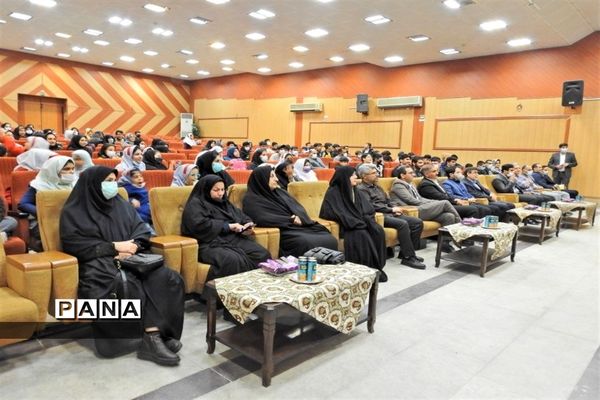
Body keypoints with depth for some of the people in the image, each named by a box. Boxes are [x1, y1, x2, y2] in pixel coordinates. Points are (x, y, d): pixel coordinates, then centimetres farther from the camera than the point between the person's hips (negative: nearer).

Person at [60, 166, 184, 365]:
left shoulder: (122, 204, 20)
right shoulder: (74, 212, 6)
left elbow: (142, 231, 13)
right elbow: (75, 245, -7)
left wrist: (132, 246, -10)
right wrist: (115, 247, -12)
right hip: (97, 262, -4)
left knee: (169, 278, -24)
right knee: (125, 285, -38)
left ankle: (155, 335, -30)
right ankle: (154, 335, -28)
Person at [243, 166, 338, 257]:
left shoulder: (279, 192, 21)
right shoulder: (251, 200, 0)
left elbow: (298, 208, 14)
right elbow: (263, 220, -15)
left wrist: (299, 218, -11)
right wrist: (291, 220, -12)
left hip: (301, 226, 7)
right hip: (283, 231, -6)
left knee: (330, 240, -16)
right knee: (310, 243, -33)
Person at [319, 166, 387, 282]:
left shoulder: (356, 192, 14)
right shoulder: (333, 193, -8)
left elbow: (369, 209, 12)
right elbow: (335, 214, -16)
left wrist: (366, 220, -10)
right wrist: (356, 222, -18)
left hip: (361, 223, 6)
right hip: (345, 227, -6)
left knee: (378, 231, -21)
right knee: (362, 235, -33)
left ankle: (377, 267, -18)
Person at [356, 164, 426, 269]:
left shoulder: (377, 187, 25)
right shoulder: (361, 189, -4)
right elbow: (371, 206, -16)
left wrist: (395, 208, 2)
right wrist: (391, 209, -12)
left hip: (390, 213, 9)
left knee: (418, 222, -5)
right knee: (402, 224, -32)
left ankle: (405, 252, -1)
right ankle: (408, 258, -25)